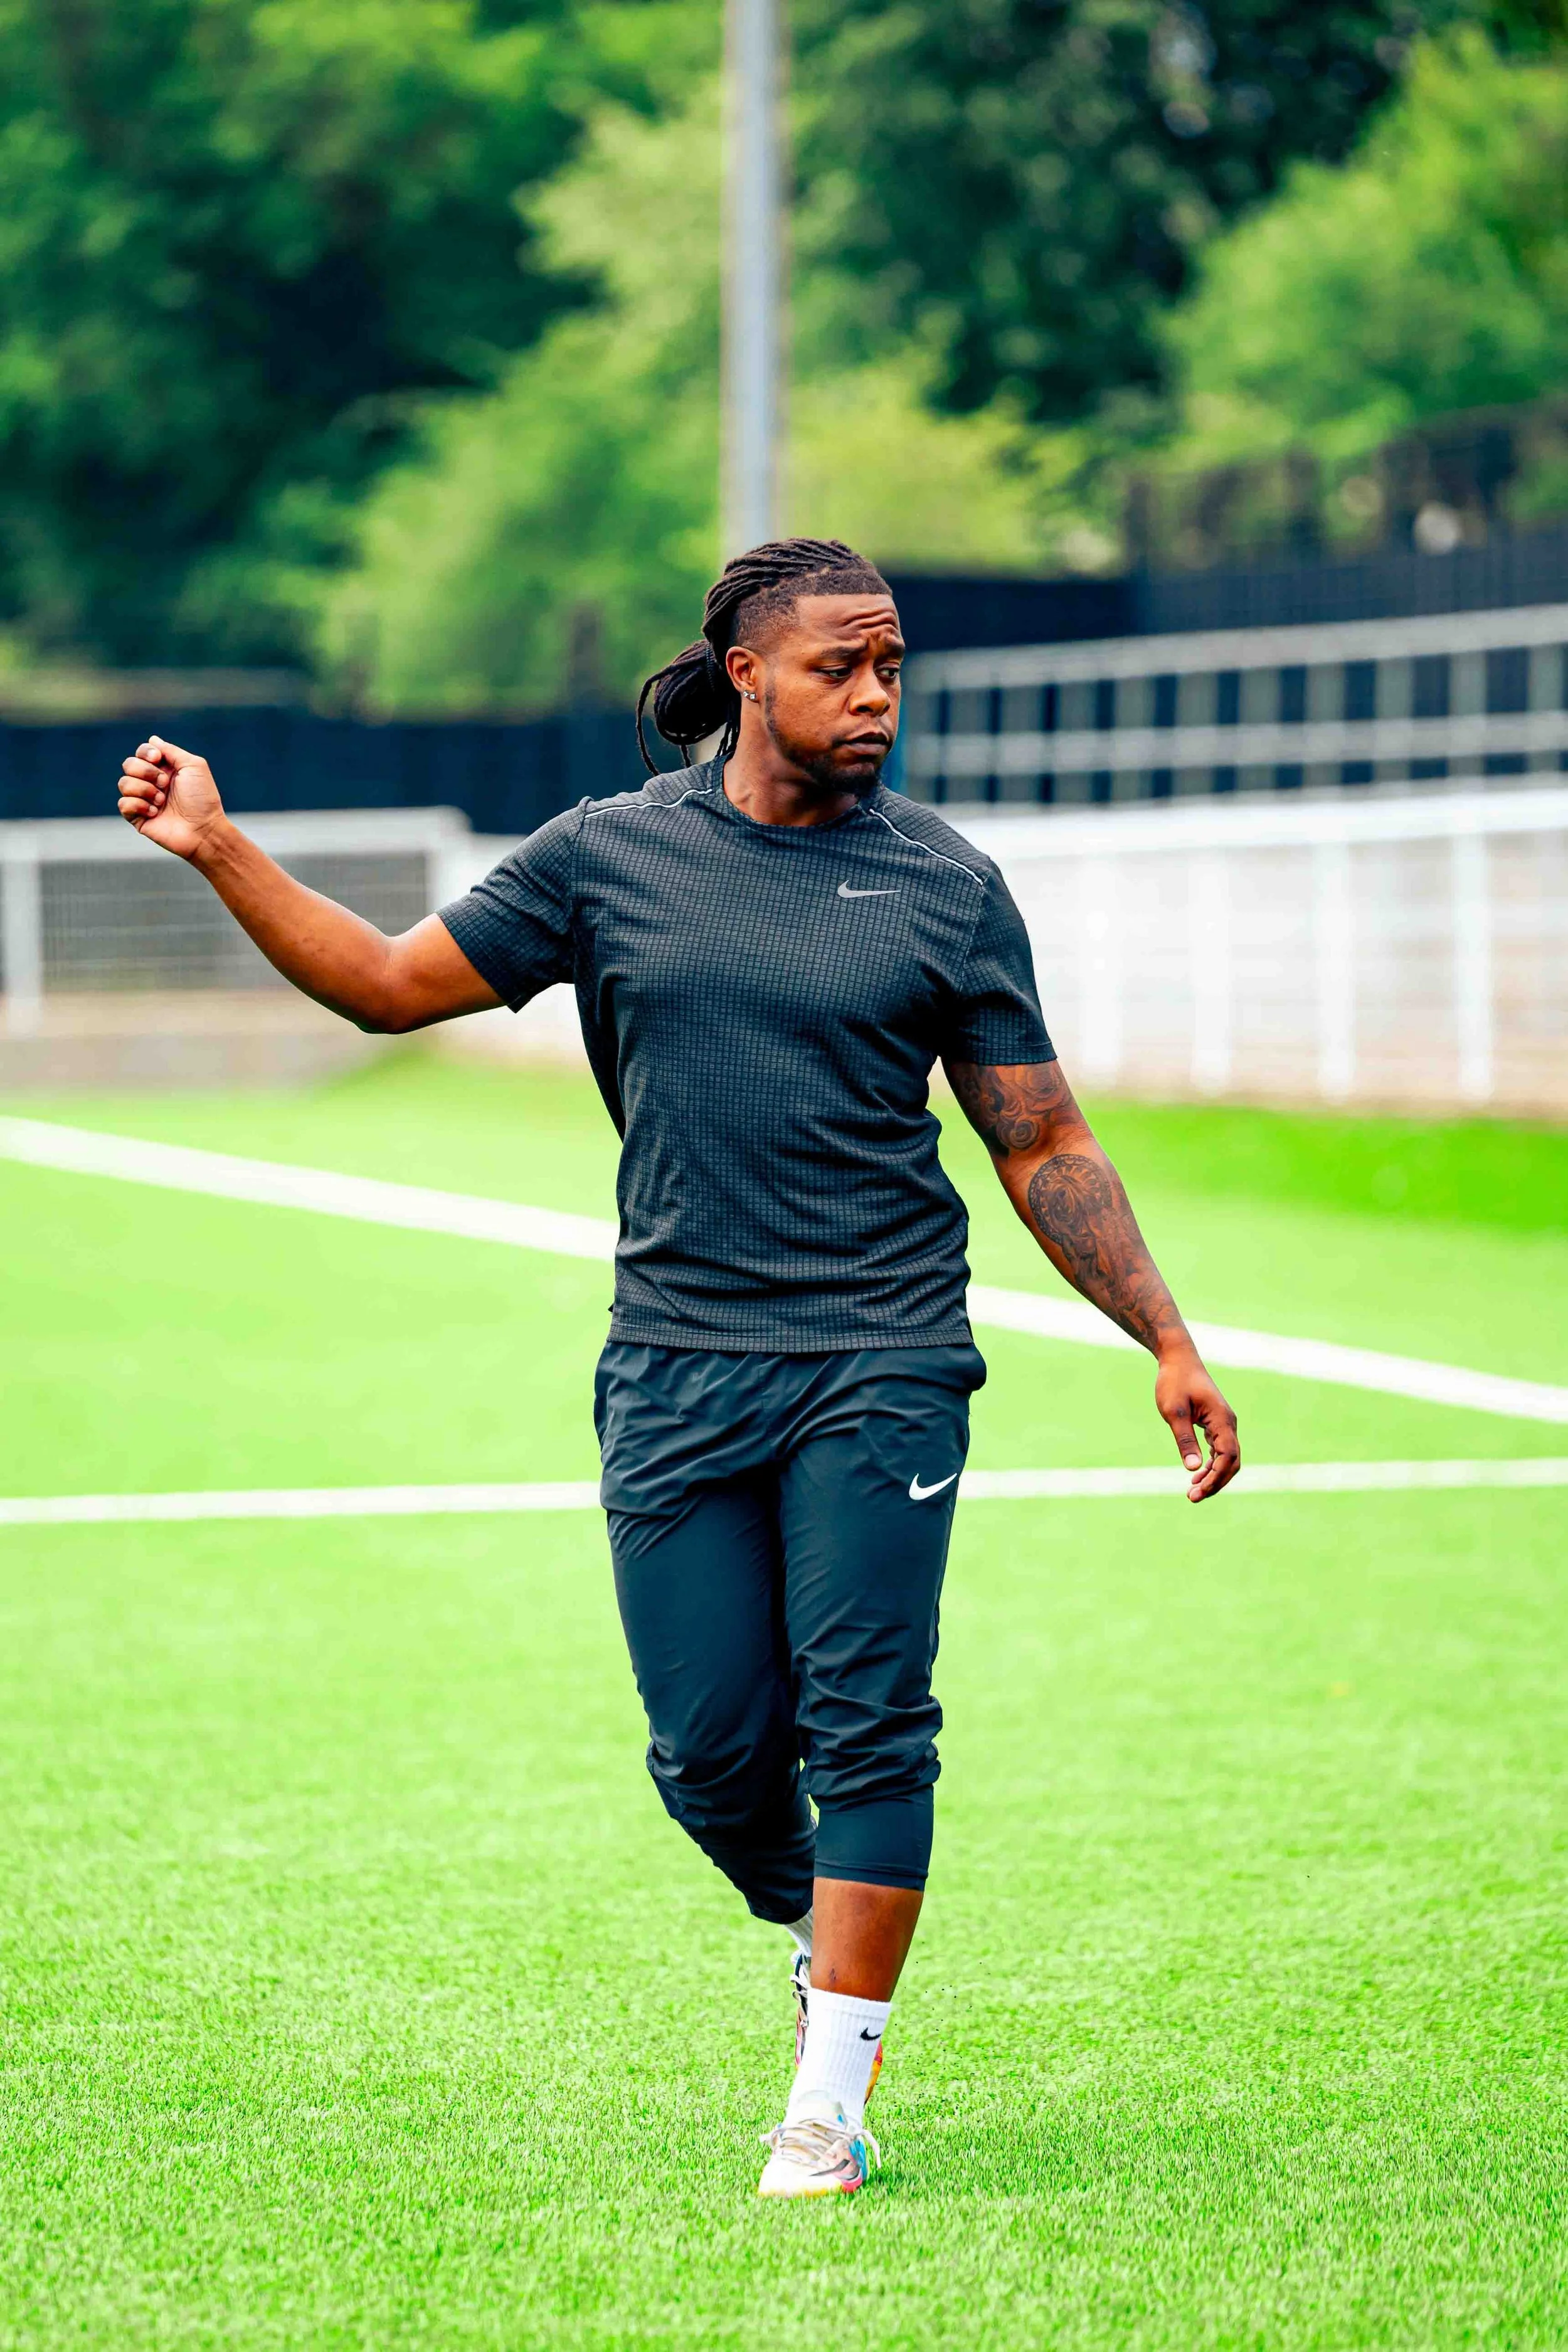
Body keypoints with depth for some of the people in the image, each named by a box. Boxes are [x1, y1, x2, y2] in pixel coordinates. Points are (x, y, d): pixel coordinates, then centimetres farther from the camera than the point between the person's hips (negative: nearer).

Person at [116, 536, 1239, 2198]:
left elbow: (1043, 1146, 8)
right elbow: (391, 983, 14)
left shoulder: (945, 885, 4)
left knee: (864, 1725, -9)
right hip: (676, 1370, 1)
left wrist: (1168, 1344, 4)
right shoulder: (608, 856, 6)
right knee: (712, 1753, 1)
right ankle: (819, 1940, 32)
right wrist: (219, 850, 6)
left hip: (878, 1370, -1)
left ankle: (829, 2098, -3)